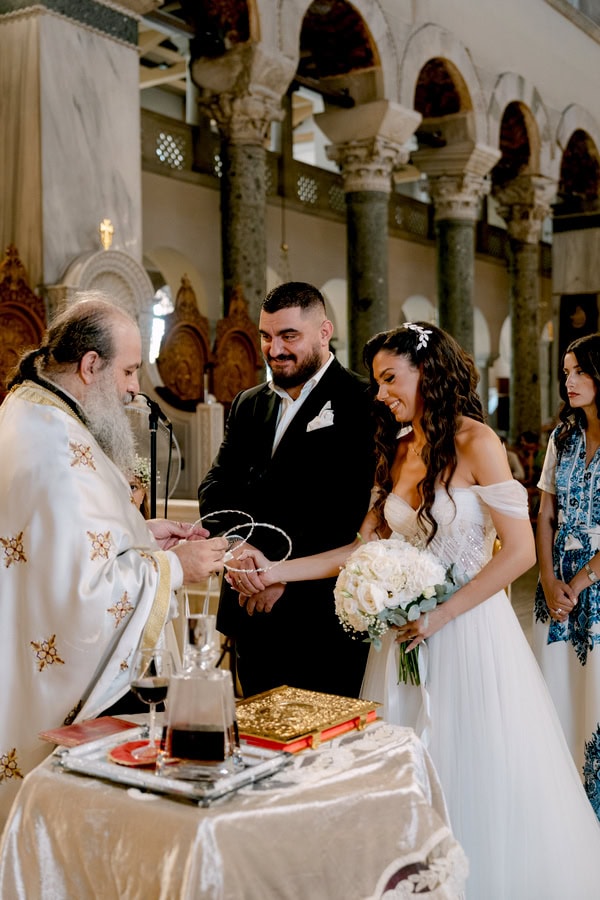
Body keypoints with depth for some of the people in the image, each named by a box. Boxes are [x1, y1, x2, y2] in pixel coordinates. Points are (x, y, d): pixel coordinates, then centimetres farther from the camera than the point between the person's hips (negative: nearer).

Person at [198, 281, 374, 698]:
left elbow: (349, 505, -16)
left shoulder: (360, 402, -8)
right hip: (250, 612, 6)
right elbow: (216, 484, 8)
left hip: (321, 615, -6)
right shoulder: (249, 404, 15)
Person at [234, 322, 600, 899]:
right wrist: (277, 571, -2)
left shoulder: (475, 443, -10)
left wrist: (440, 616, -15)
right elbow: (367, 547, 6)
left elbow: (520, 552, -15)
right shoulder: (398, 451, 9)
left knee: (476, 776, 4)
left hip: (469, 629, -6)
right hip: (410, 630, 6)